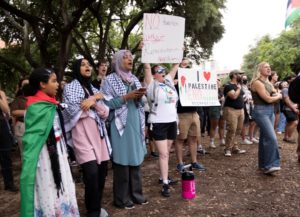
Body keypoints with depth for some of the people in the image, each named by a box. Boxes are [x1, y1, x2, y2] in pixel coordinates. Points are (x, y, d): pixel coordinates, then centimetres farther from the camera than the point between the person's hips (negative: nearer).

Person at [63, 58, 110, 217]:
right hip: (82, 135, -5)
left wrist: (94, 102, -10)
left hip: (98, 134, 6)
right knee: (92, 172, -16)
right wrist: (94, 98, -3)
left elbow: (105, 113, 8)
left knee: (102, 172, 5)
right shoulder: (70, 87, 3)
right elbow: (74, 111, -12)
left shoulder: (94, 89, 19)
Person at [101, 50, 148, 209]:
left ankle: (136, 193, 23)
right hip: (120, 125, -6)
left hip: (136, 124, 6)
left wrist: (140, 97, -4)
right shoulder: (110, 80, -4)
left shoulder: (135, 79, 14)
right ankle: (121, 198, 11)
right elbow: (106, 103, -12)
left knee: (136, 158, 10)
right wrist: (126, 97, -16)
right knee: (122, 160, -2)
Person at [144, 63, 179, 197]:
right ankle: (165, 184, -2)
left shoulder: (169, 82, 14)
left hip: (172, 122, 6)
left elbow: (175, 68, 17)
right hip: (158, 123, -6)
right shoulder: (152, 84, -3)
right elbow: (147, 67, -10)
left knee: (166, 152, 14)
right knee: (163, 154, -7)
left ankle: (163, 177, 26)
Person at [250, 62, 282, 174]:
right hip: (261, 111, -9)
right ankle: (269, 165, -11)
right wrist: (278, 96, 3)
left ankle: (263, 164, 18)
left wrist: (274, 97, -5)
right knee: (272, 138, -17)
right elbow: (268, 99, -15)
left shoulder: (269, 83, 18)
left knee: (265, 138, 11)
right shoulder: (257, 82, -11)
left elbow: (278, 96, 15)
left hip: (271, 111, 9)